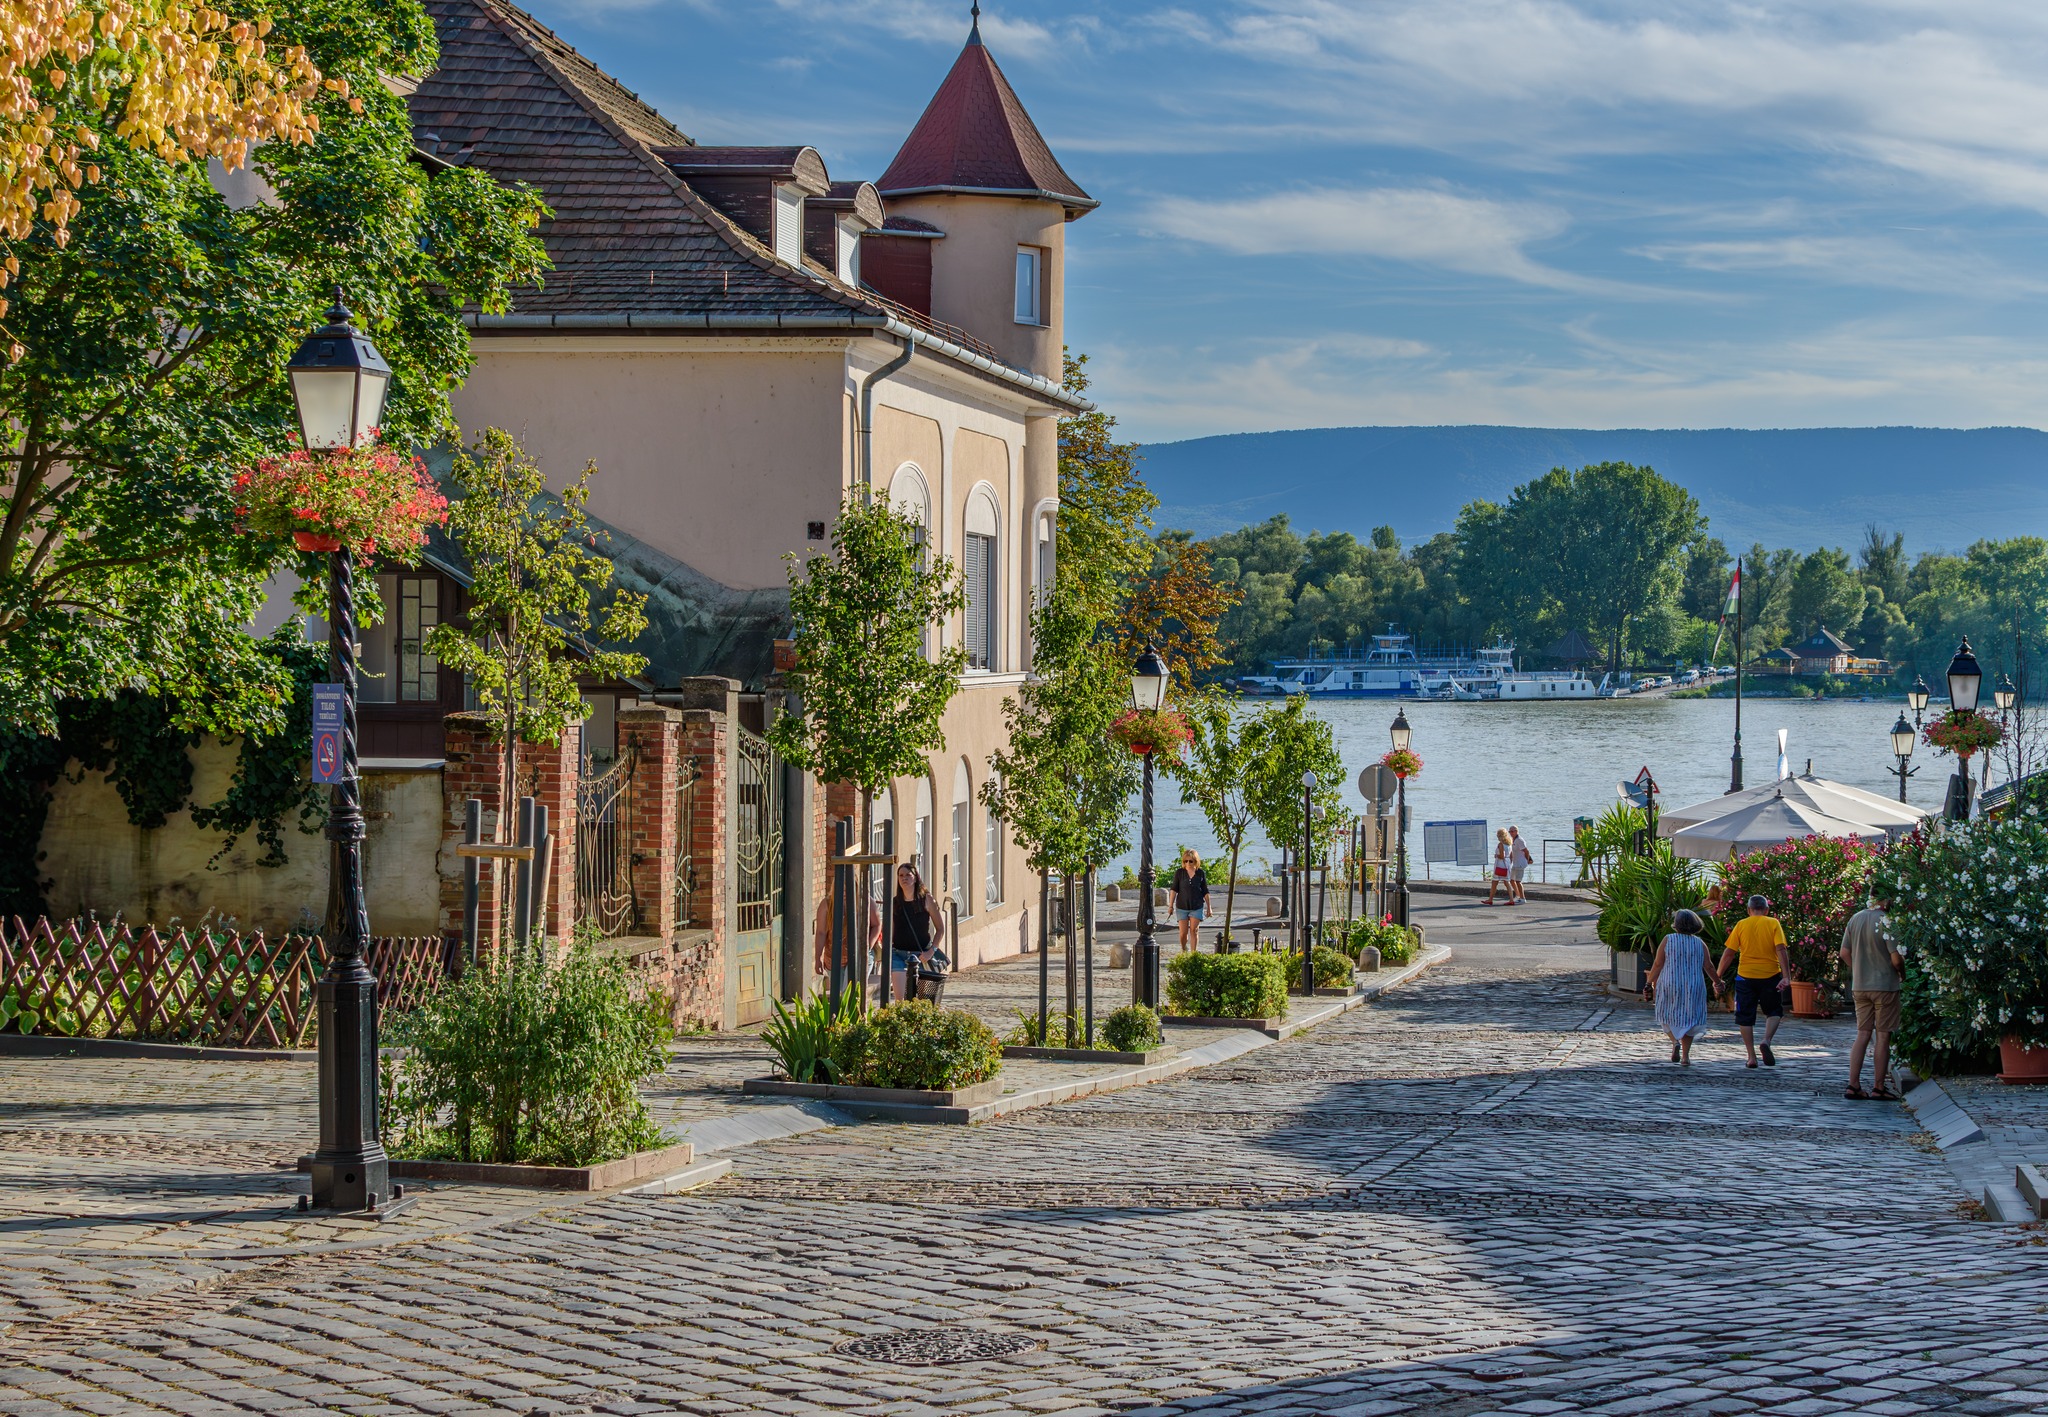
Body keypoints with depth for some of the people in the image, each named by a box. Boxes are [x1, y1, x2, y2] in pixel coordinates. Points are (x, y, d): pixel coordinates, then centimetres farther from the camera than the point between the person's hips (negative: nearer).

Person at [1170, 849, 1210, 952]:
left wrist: (1209, 907, 8)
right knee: (1183, 932, 1)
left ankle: (1193, 953, -3)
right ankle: (1183, 950, 26)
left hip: (1197, 907, 0)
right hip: (1182, 906, 0)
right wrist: (1171, 906, -2)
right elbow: (1174, 889, 2)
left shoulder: (1201, 873, 0)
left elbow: (1205, 892, 6)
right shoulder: (1179, 873, -1)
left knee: (1194, 930, -6)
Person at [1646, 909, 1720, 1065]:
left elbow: (1658, 964, -8)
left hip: (1670, 986, -1)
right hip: (1693, 988, 1)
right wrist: (1717, 982, 18)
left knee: (1669, 1016, 16)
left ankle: (1675, 1042, -8)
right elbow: (1708, 967, 2)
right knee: (1688, 1018, 10)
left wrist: (1651, 983, 1)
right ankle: (1685, 1055, 3)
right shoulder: (1700, 943, -1)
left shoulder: (1667, 941, -6)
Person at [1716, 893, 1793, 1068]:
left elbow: (1728, 953, -2)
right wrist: (1786, 977, -13)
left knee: (1745, 1017, 9)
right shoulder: (1773, 924, -1)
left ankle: (1752, 1056, 6)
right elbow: (1781, 950, -11)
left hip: (1746, 976, 0)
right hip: (1770, 975, 0)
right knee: (1774, 1011, 16)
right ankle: (1766, 1041, -9)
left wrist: (1718, 977, 5)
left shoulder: (1741, 925, 1)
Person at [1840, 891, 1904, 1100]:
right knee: (1883, 1038, 3)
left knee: (1863, 1035, 11)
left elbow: (1844, 953, 9)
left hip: (1860, 986, 6)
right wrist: (1902, 974, 2)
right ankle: (1879, 1087, 7)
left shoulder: (1855, 919, 4)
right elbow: (1896, 958, -18)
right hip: (1885, 986, -6)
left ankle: (1854, 1085, 7)